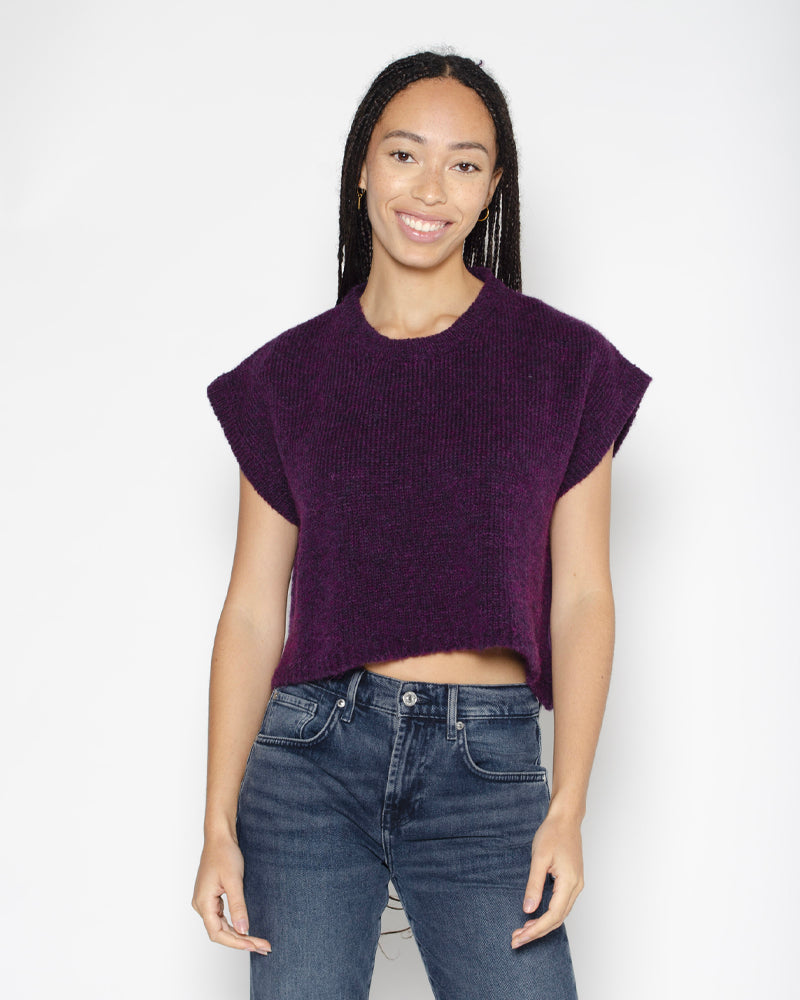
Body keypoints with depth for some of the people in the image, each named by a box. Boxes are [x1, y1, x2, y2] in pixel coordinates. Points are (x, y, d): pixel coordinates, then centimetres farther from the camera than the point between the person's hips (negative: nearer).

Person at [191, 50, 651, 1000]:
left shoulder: (563, 362, 3)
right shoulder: (290, 373, 6)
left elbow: (581, 597, 1)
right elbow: (253, 610, 4)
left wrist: (567, 808, -8)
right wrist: (218, 826, -1)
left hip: (487, 769, -1)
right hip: (309, 753, 1)